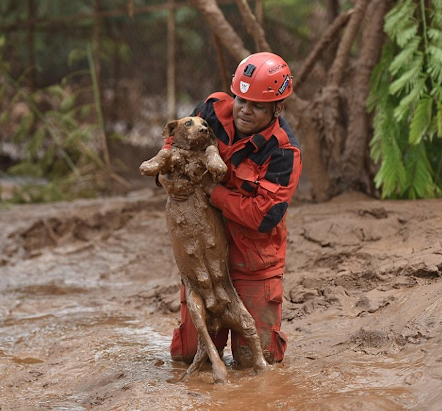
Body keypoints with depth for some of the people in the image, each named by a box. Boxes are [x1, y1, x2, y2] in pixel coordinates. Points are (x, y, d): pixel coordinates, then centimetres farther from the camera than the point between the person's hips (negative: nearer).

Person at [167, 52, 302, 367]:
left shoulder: (284, 152, -20)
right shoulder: (215, 110, -7)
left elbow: (264, 216, -27)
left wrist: (211, 189, -23)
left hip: (254, 262, -4)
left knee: (253, 359, 1)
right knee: (186, 354, 8)